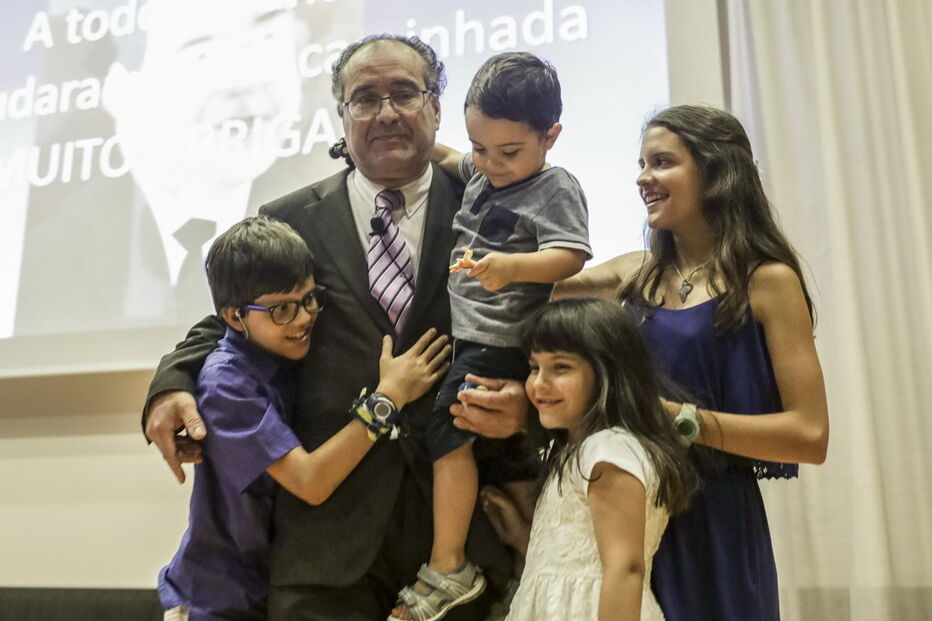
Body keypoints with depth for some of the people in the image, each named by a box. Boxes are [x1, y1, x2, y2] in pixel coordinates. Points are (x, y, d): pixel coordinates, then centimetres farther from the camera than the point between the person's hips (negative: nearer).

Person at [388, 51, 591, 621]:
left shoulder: (555, 189, -11)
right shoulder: (481, 174, 13)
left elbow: (570, 257, -25)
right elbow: (450, 161, 35)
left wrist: (513, 266, -43)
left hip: (505, 345, -9)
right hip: (473, 340, 9)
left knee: (448, 430, -18)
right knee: (503, 458, 14)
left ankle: (447, 569, -5)